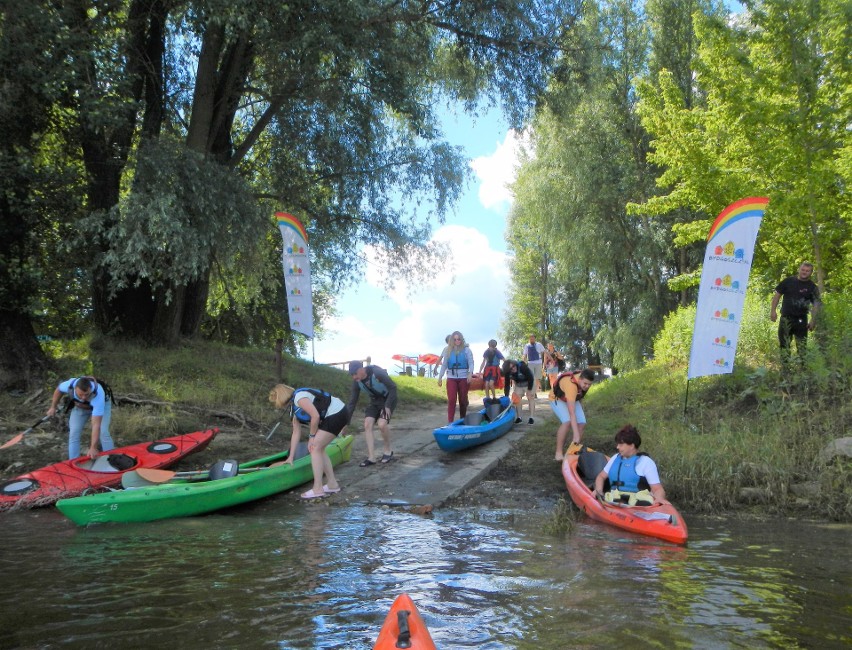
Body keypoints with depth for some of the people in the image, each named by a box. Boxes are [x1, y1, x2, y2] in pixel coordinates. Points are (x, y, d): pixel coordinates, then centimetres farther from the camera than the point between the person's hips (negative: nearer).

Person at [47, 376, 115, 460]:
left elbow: (96, 425, -47)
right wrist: (53, 407, 1)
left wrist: (93, 448, -51)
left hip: (102, 404, -3)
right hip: (79, 406, 3)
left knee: (103, 432, -18)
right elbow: (59, 389, -8)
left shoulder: (98, 394, -46)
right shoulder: (69, 385, -37)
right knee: (74, 433, -7)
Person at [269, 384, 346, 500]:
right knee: (318, 449, 14)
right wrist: (291, 457, 20)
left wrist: (312, 436, -6)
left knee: (315, 448, -8)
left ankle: (317, 490, -6)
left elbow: (315, 416, -20)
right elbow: (296, 433, 19)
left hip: (336, 414, -10)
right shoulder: (295, 407, 18)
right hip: (339, 415, 10)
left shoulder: (299, 397, -13)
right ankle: (332, 484, 20)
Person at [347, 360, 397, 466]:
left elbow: (393, 387, -22)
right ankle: (371, 457, -8)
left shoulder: (377, 372, -31)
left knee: (382, 424, -24)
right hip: (375, 401, 6)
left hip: (388, 399, -5)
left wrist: (387, 406, -27)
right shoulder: (356, 382, -14)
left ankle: (387, 450, 1)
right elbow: (352, 402, -6)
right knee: (367, 424, -13)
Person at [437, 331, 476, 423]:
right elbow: (444, 365, 13)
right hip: (451, 378, 1)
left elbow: (471, 363, -6)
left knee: (463, 400, 8)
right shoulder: (448, 350, 9)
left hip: (463, 378, -1)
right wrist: (440, 377, 8)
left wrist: (470, 373, -22)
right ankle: (450, 422, -11)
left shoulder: (466, 349, 1)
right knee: (451, 400, -9)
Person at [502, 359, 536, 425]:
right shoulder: (507, 372, -23)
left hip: (529, 383, -4)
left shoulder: (523, 367, -37)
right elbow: (507, 384, -13)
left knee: (531, 398, -7)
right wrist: (506, 396, -17)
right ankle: (518, 417, 10)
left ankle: (532, 417, -2)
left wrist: (529, 390, -26)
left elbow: (531, 378, -28)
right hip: (518, 384, 4)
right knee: (517, 399, 0)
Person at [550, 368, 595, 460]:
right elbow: (572, 413, -46)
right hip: (557, 399, -7)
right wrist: (576, 435, -48)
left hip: (572, 399, 7)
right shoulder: (571, 385, -44)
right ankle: (559, 453, -20)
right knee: (567, 422, -29)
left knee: (582, 423, -8)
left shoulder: (584, 378, -24)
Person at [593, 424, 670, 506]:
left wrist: (659, 498, -23)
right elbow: (601, 476, 33)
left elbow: (657, 488, 1)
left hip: (638, 502, -4)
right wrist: (598, 491, 12)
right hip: (614, 501, 4)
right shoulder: (616, 458, 23)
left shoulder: (646, 462, 6)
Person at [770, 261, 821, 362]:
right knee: (784, 344, 2)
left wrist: (813, 321, -8)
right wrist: (773, 310, -2)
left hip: (801, 320, 0)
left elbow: (816, 305, 1)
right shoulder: (788, 281, 1)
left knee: (802, 346, 2)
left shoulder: (813, 288, 2)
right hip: (786, 318, 0)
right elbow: (777, 295, 6)